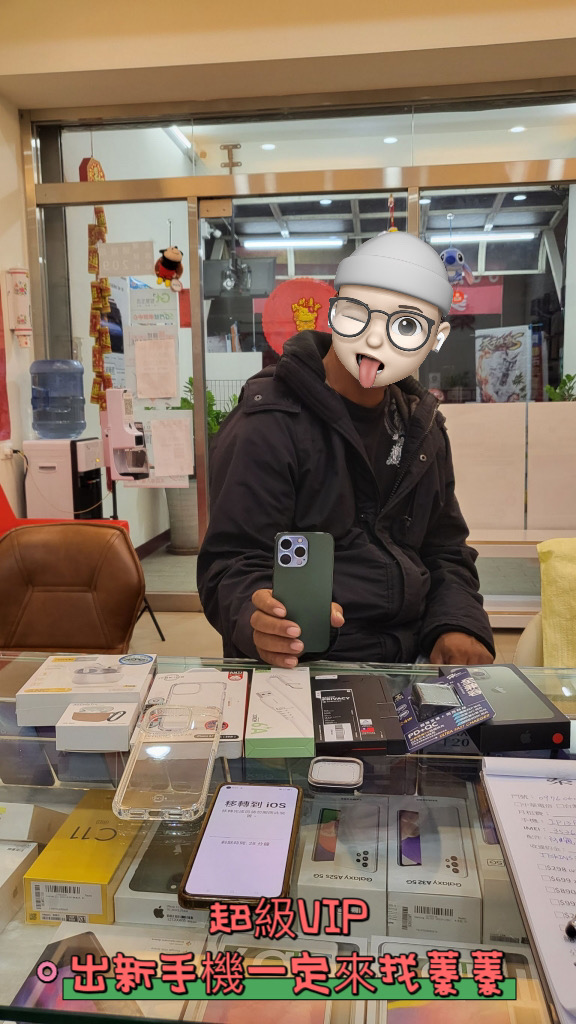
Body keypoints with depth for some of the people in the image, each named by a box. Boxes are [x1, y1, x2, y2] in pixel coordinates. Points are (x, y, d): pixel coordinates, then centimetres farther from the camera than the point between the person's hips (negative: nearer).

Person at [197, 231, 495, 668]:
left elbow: (446, 552, 14)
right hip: (300, 667, -6)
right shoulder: (267, 427, -14)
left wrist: (458, 625, -5)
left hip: (412, 661, 6)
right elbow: (232, 566, -16)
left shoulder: (421, 427, 8)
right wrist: (259, 621, -38)